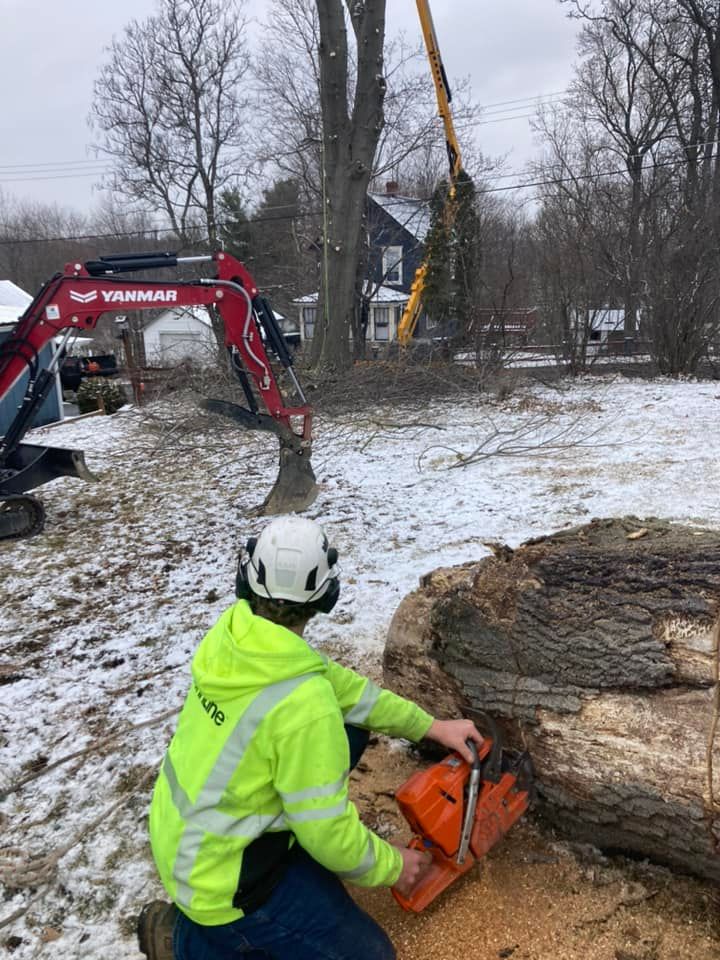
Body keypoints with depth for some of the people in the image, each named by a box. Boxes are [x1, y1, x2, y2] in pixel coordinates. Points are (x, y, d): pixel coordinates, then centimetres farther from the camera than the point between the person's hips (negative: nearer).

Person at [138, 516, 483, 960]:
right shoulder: (303, 702, -33)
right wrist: (391, 865, -1)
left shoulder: (234, 630, -9)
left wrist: (432, 726, 4)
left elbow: (344, 687, 0)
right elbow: (328, 831, -22)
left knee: (348, 728, 7)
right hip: (218, 878, -7)